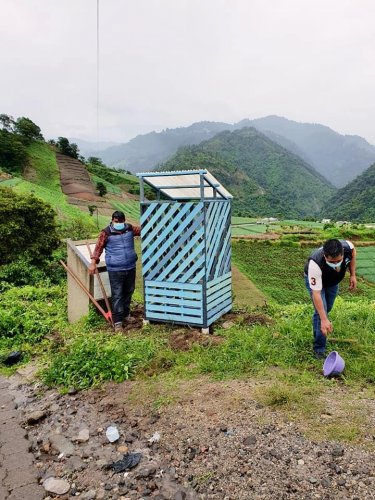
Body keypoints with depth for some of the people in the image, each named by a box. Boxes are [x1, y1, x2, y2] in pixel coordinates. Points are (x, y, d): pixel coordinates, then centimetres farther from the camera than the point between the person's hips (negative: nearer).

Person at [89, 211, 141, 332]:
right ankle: (118, 322, 6)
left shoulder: (130, 228, 2)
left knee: (128, 292, 18)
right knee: (117, 295, -2)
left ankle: (126, 315, 37)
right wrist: (93, 263, -14)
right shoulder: (106, 233, -10)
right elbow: (99, 247, -8)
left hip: (130, 267, 5)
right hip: (115, 270, -5)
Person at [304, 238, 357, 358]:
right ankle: (319, 349, -1)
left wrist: (353, 275, -9)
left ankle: (317, 333, 47)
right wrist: (324, 320, -45)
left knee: (327, 308, 18)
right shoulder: (315, 264, -47)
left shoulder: (348, 246, -37)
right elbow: (316, 294, -42)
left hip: (333, 280, 5)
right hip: (314, 280, -5)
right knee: (321, 311, -16)